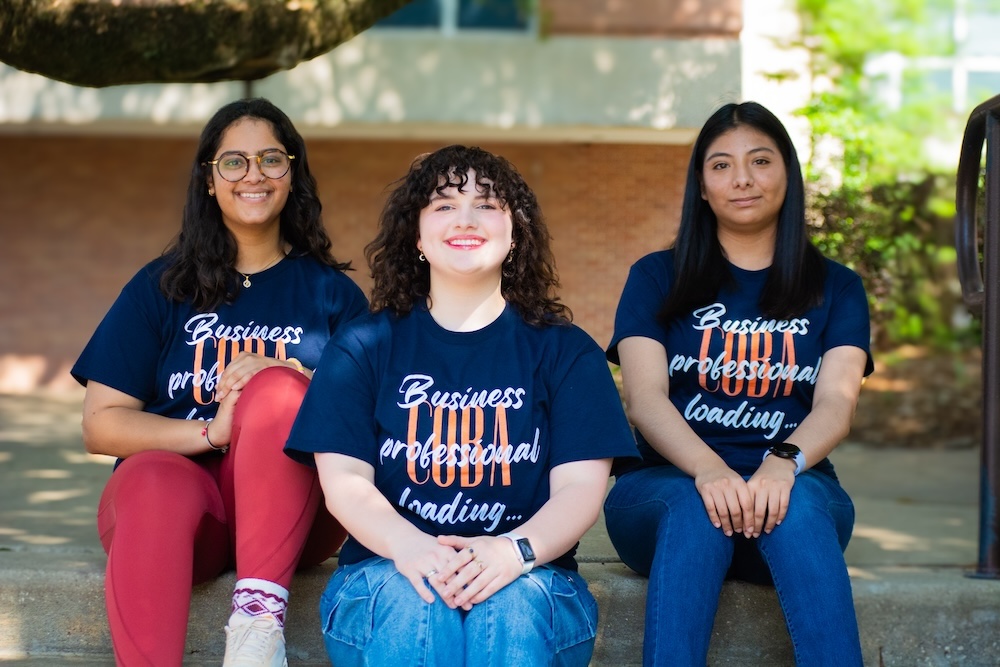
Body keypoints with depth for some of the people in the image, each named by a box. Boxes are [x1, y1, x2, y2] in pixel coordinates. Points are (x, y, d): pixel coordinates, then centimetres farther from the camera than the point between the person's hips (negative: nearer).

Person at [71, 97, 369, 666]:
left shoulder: (332, 292, 14)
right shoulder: (161, 288, 12)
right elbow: (100, 425, 4)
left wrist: (299, 383, -14)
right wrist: (211, 432, -12)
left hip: (292, 510, 1)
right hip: (177, 481, 0)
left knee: (277, 390, -29)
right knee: (152, 480, -36)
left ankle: (260, 609, -35)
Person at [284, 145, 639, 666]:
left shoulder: (565, 350, 9)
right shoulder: (362, 348, 9)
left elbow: (582, 485, -2)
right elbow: (344, 479, -2)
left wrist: (514, 551, -25)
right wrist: (412, 550, -25)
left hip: (531, 584, 0)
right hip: (385, 576, 0)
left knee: (511, 602, -34)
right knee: (415, 599, -35)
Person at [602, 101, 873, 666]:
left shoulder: (835, 288, 14)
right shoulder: (657, 278, 11)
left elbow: (837, 403, -3)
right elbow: (645, 398, -5)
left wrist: (783, 464, -28)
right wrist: (709, 470, -27)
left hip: (796, 488, 1)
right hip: (666, 487, 0)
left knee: (798, 505, -35)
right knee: (698, 507, -36)